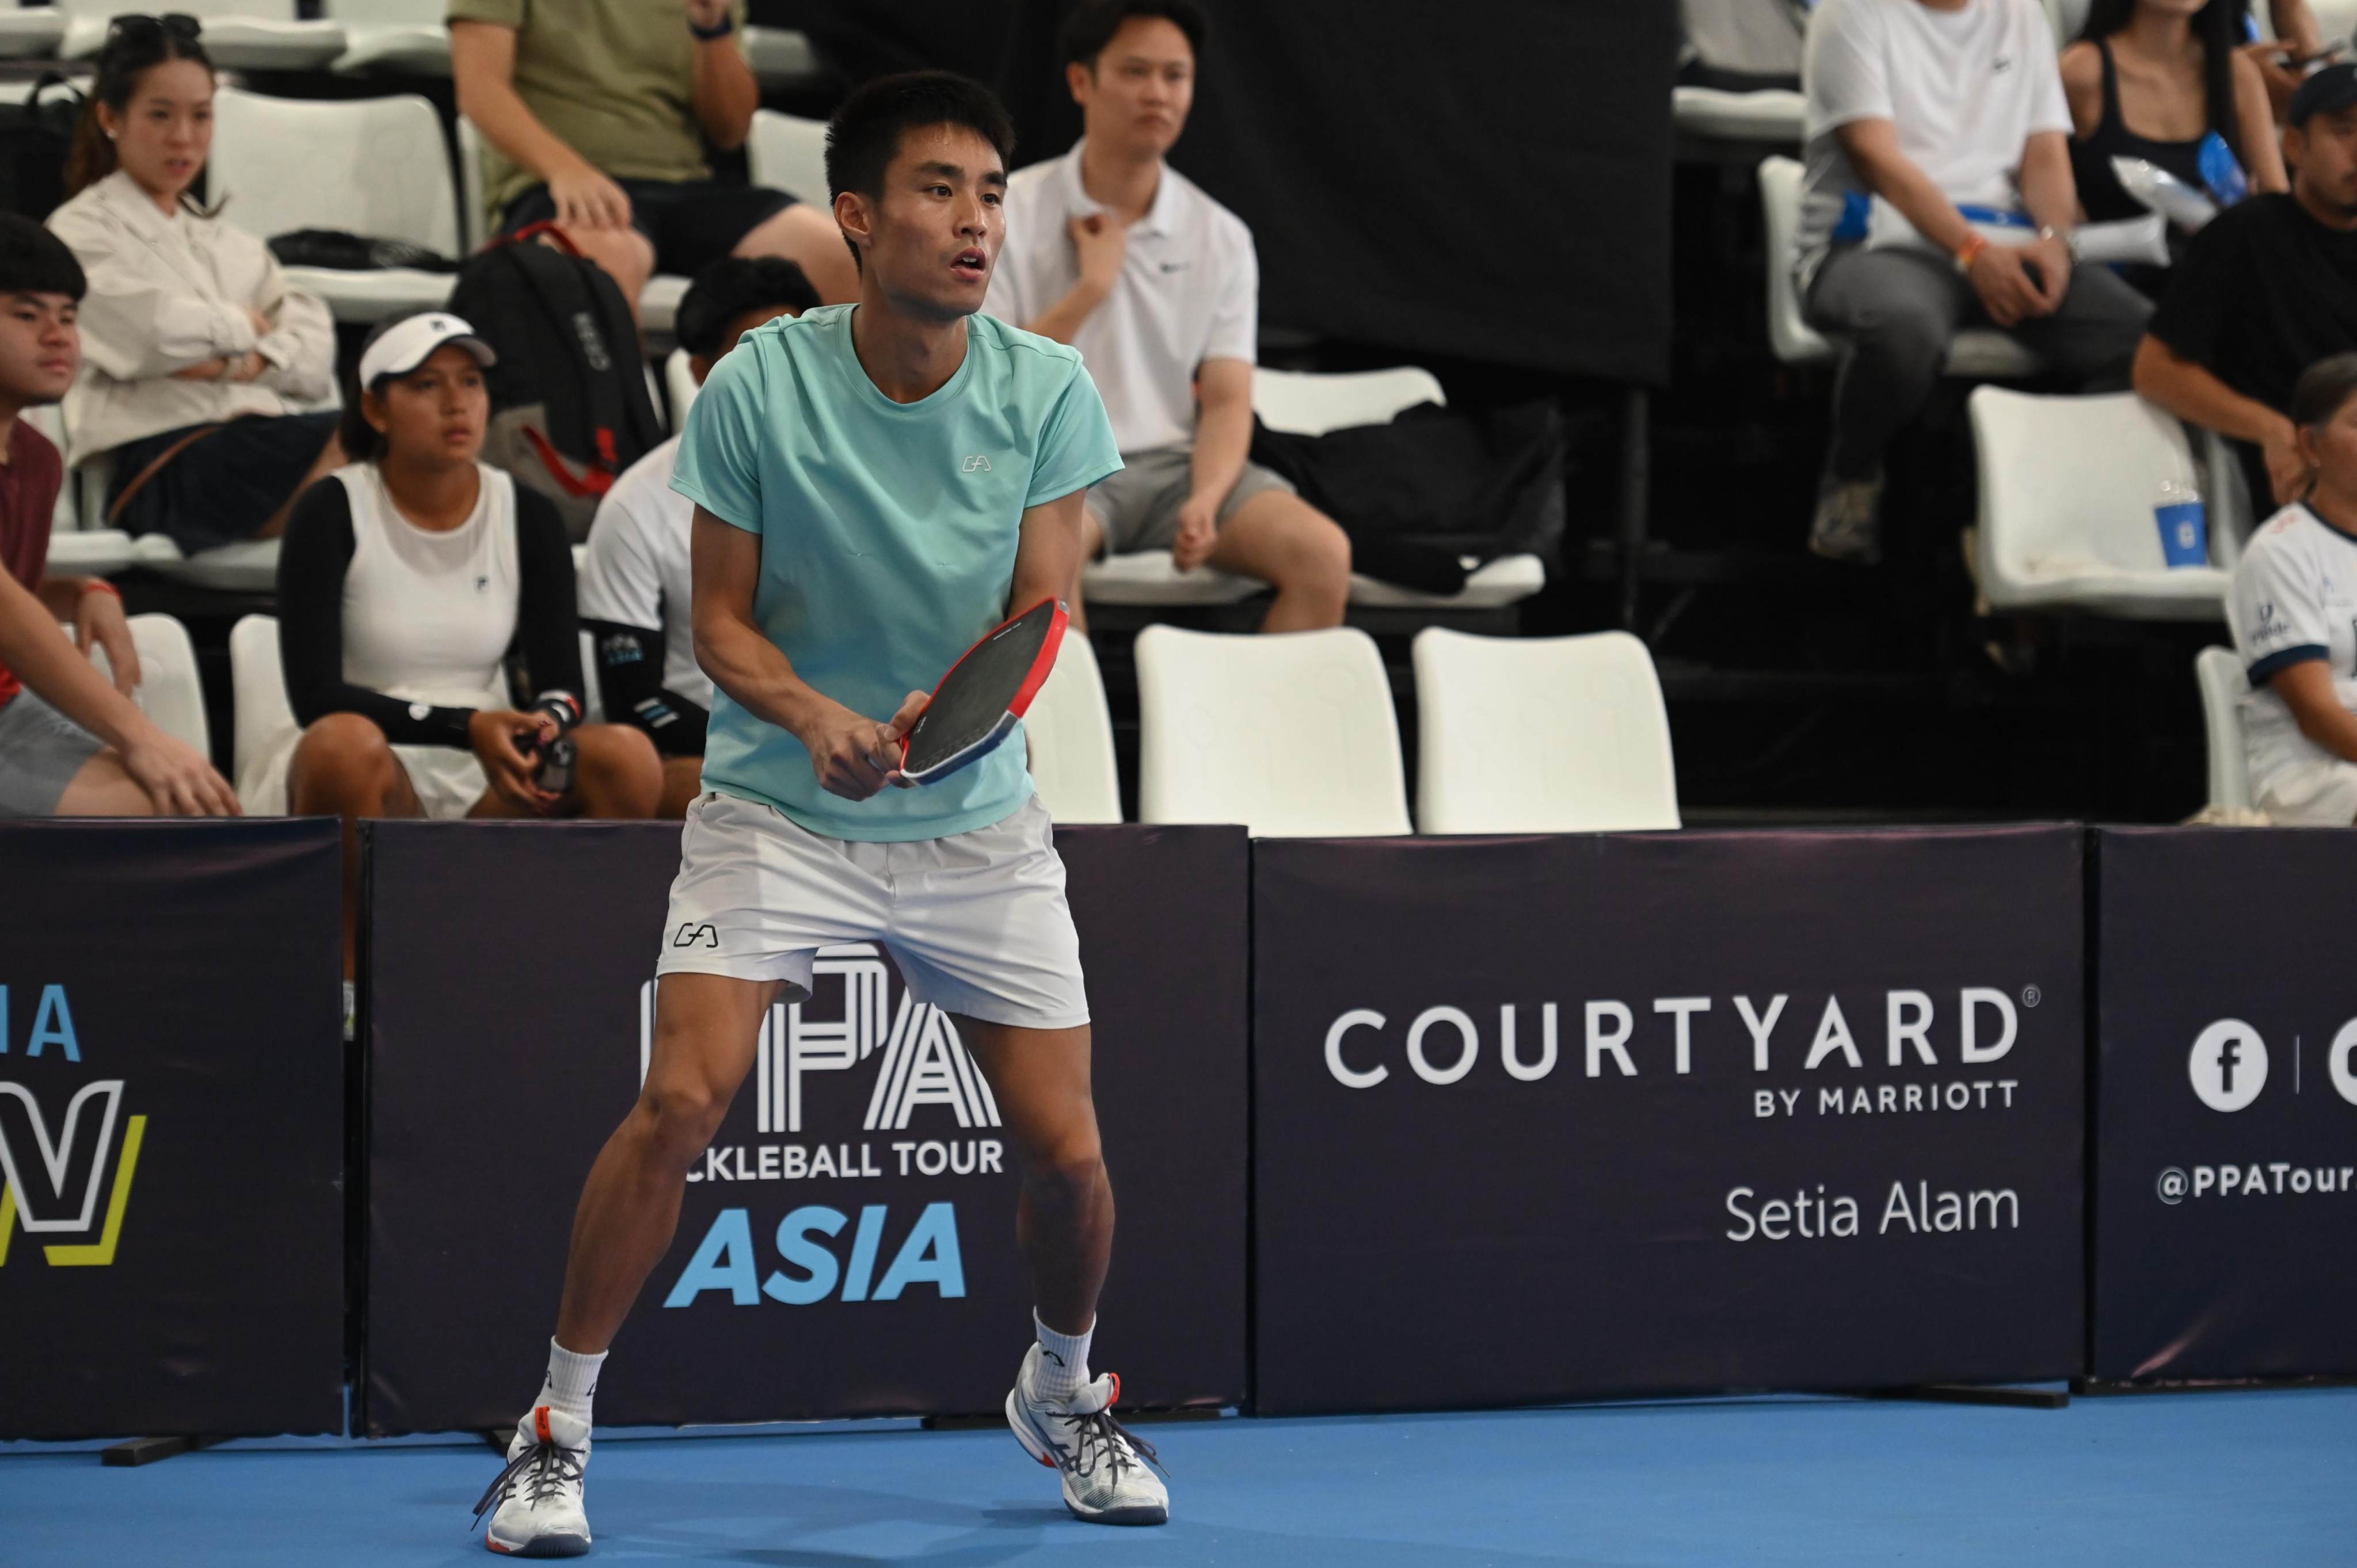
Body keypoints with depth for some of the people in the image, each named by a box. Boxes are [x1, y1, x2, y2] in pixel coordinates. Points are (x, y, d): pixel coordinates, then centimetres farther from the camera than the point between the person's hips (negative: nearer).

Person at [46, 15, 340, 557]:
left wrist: (239, 364, -5)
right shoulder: (84, 232, 10)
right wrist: (245, 326, 9)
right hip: (161, 464, -7)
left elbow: (315, 357, 14)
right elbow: (161, 334, -9)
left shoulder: (231, 243, 30)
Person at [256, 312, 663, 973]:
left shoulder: (526, 516, 4)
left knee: (626, 758, -24)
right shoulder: (333, 512, -7)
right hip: (365, 782, -3)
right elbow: (314, 694, -15)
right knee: (345, 743, -38)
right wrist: (465, 727, -27)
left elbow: (562, 681, 0)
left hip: (483, 782, 3)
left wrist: (545, 727, -26)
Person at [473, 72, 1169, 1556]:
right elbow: (721, 622, -6)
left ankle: (1064, 1394, 30)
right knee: (683, 1099, -20)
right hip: (775, 810, -2)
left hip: (976, 822, 2)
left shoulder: (1049, 394, -9)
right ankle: (558, 1428, -5)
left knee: (1066, 1151, -1)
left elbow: (1041, 616, -10)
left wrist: (953, 709, -30)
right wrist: (812, 713, -26)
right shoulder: (758, 390, -12)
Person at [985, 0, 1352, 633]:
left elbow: (1227, 402, 3)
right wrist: (1091, 289, -11)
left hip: (1176, 462, 3)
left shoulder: (1221, 238, 9)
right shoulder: (1013, 215, 0)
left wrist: (1205, 501, -17)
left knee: (1322, 551, -23)